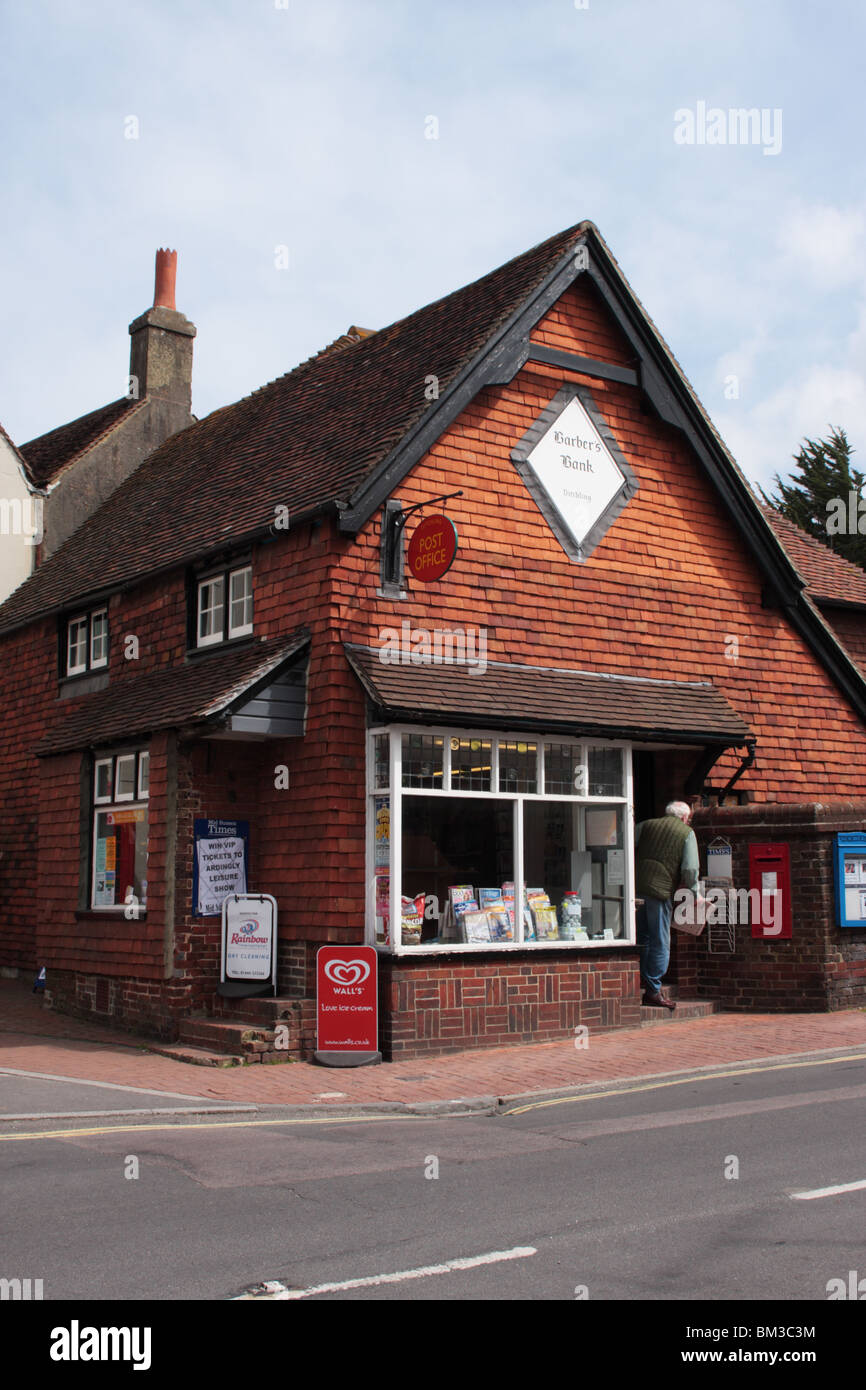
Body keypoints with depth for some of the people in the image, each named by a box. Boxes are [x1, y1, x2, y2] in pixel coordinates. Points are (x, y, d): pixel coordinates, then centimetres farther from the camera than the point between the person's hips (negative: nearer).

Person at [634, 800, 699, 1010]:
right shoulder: (687, 833, 7)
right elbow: (690, 869, -2)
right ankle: (653, 990, 4)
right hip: (661, 890, -4)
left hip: (636, 887, 4)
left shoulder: (646, 825, 16)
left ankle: (639, 981, 20)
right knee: (660, 943, 3)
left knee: (641, 938, 18)